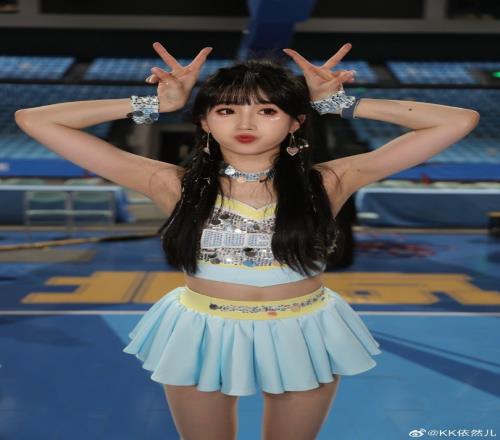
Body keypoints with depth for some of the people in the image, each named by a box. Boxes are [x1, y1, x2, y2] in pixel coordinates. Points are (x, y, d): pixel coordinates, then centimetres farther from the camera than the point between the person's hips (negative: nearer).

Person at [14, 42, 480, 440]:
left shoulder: (326, 184, -14)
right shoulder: (175, 186, -15)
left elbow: (459, 121, -15)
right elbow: (35, 120, -15)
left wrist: (340, 103, -13)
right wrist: (157, 105, -14)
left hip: (302, 339, 1)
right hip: (200, 339, 0)